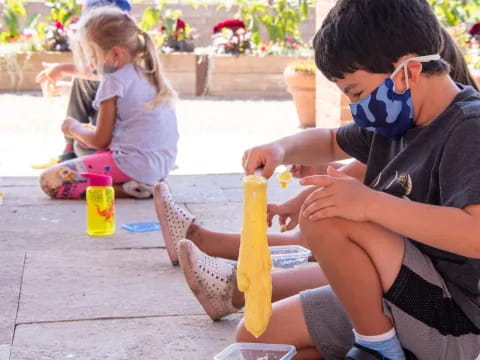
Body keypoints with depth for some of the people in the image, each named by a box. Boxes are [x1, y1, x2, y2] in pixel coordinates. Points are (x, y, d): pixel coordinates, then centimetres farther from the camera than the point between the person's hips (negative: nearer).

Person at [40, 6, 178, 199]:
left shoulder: (115, 81, -9)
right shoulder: (148, 74, 17)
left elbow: (100, 140, -3)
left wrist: (75, 129, 16)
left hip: (136, 164, -9)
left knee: (50, 181, -8)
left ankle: (125, 188, -17)